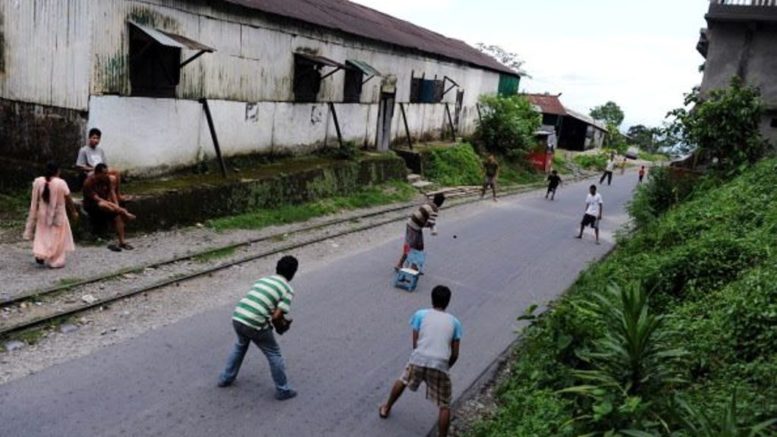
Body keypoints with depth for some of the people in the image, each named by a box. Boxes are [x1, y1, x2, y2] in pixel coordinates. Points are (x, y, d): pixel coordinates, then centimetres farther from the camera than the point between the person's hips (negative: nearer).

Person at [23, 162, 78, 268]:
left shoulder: (38, 182, -5)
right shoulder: (61, 183, -15)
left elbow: (35, 201, 0)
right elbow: (68, 200, -8)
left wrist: (34, 215, 10)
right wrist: (74, 212, 5)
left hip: (43, 215, 3)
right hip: (57, 216, -3)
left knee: (42, 236, 19)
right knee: (57, 238, 7)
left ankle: (40, 254, 2)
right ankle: (56, 261, 11)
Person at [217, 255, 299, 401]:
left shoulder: (262, 279, 19)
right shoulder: (287, 290, 1)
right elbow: (277, 315, -8)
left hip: (237, 317, 6)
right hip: (255, 325, -6)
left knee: (241, 345, 35)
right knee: (274, 354, 14)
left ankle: (226, 378, 45)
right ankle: (283, 391, 23)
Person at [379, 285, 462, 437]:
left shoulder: (420, 314, 11)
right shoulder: (454, 322, 13)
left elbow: (415, 343, 9)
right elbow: (455, 354, 10)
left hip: (418, 360, 2)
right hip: (440, 365, -1)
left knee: (402, 381, 33)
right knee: (444, 406, 15)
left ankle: (386, 408, 51)